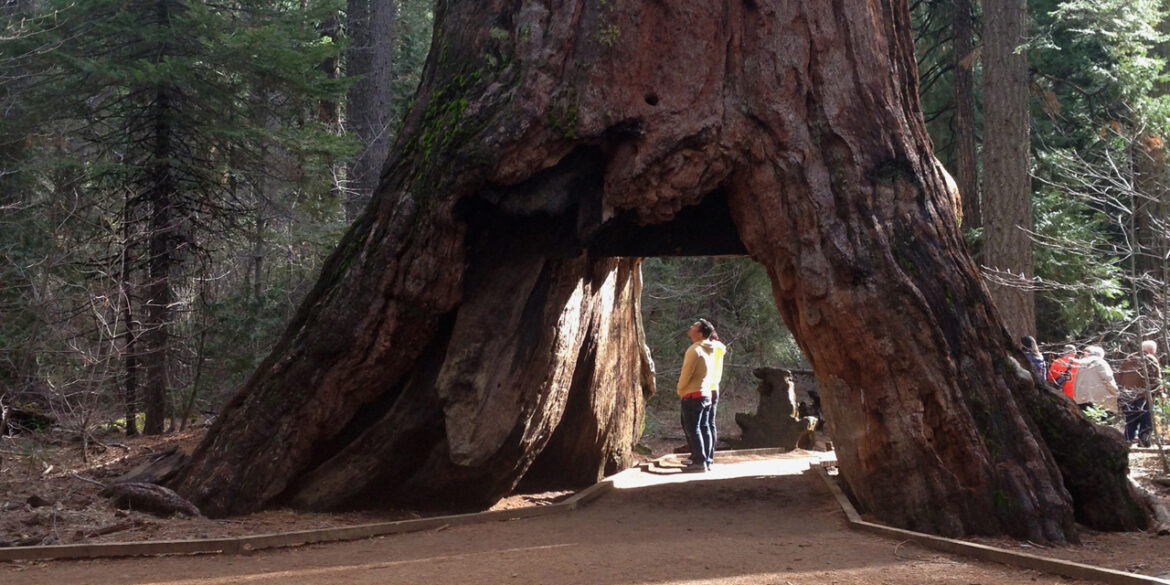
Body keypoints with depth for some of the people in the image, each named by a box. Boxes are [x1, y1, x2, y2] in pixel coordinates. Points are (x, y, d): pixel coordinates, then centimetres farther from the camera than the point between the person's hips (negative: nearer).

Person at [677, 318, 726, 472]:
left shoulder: (694, 350, -16)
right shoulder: (711, 349, 10)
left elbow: (686, 373, -15)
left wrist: (680, 391, -1)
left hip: (692, 395, -8)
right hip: (707, 394, 8)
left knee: (692, 429, -5)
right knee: (704, 428, 10)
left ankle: (699, 461, -8)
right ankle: (706, 460, 10)